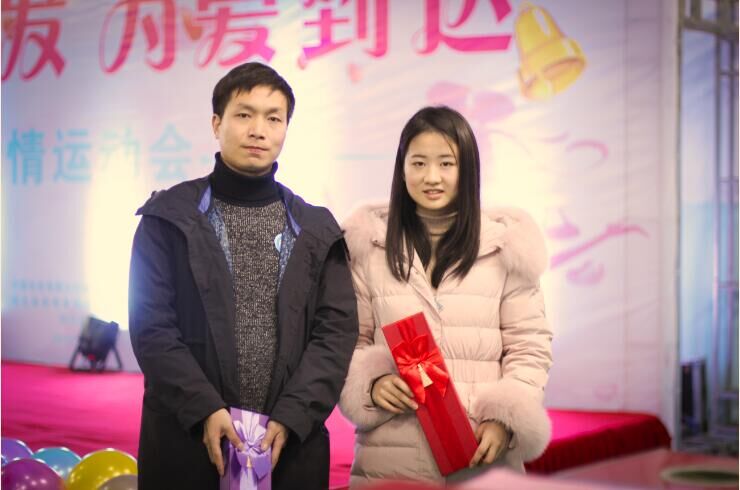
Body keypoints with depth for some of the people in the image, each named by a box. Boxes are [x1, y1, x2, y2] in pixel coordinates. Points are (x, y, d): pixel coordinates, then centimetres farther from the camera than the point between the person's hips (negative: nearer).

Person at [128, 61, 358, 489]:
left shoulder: (317, 229, 9)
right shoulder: (169, 218, 2)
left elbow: (337, 329, 1)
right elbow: (150, 324, -4)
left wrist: (290, 418, -11)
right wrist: (204, 409, -16)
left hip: (290, 444, 2)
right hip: (186, 442, -1)